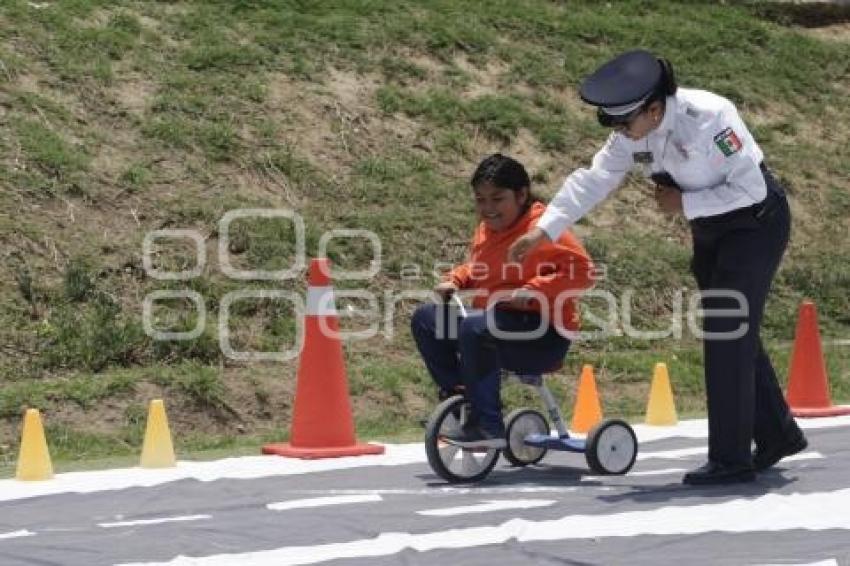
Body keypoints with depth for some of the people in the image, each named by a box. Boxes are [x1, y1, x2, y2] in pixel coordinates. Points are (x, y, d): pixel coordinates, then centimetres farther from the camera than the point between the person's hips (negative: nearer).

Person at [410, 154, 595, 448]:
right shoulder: (486, 229, 11)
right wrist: (456, 280, 8)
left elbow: (581, 270, -22)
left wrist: (533, 291, -30)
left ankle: (486, 426, -31)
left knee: (476, 327, -36)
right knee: (426, 319, 6)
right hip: (493, 319, 9)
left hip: (543, 337, -9)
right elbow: (477, 268, 30)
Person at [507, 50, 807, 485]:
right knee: (733, 334, 13)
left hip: (754, 221, -8)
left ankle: (731, 459, -6)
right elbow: (593, 181, -9)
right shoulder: (631, 135, -9)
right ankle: (777, 435, 28)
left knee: (726, 337, -12)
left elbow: (751, 188, -27)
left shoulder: (707, 117, -30)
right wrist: (543, 231, -16)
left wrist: (684, 203, -23)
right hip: (710, 230, 8)